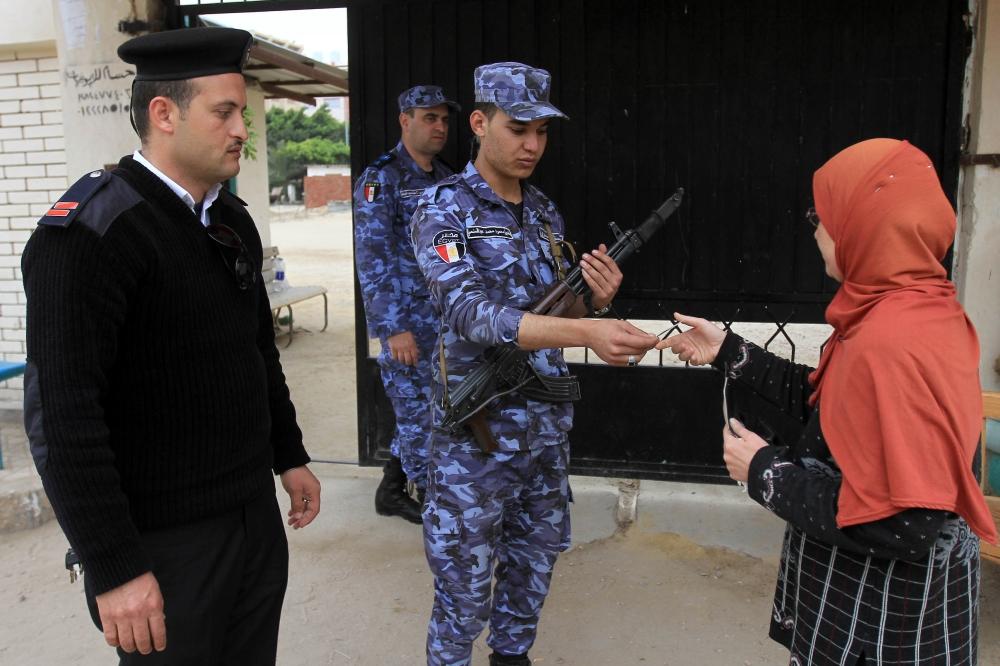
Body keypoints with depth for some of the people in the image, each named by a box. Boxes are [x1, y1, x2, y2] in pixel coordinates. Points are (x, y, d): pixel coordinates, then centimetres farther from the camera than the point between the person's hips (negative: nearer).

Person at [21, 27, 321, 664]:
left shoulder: (233, 219, 8)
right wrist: (114, 567, -20)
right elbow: (61, 413, -21)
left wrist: (289, 456, 19)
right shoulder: (91, 230, -17)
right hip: (166, 543, -7)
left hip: (256, 515, 7)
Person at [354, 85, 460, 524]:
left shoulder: (446, 179, 13)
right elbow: (372, 259, -16)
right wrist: (394, 328, -21)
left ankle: (391, 492, 31)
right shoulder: (381, 180, -10)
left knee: (420, 411, 15)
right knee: (419, 414, 2)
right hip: (407, 323, -8)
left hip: (446, 321, 8)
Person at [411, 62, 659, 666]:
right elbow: (470, 314, -28)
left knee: (535, 567, 21)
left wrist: (596, 302, -12)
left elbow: (556, 314, 12)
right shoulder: (443, 209, -13)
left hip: (549, 426, 6)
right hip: (476, 434, -6)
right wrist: (586, 334, -40)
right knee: (465, 586, 8)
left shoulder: (547, 213, 7)